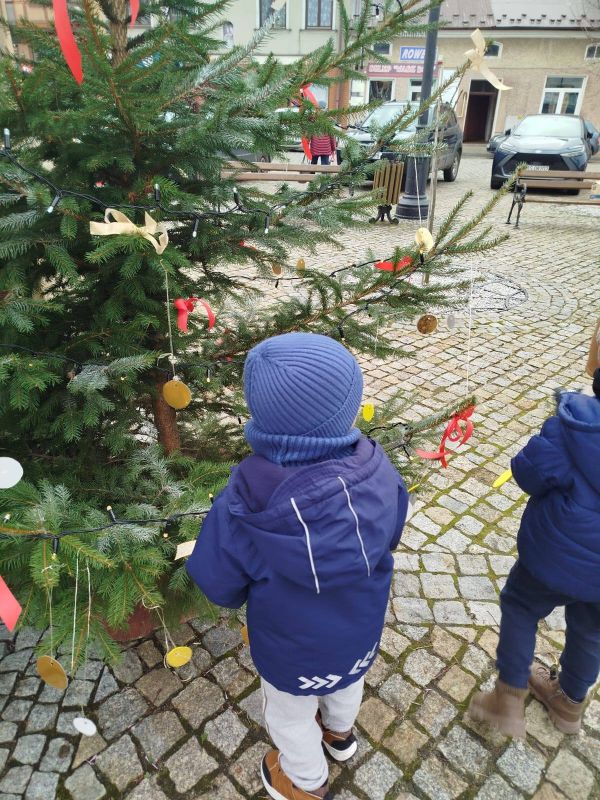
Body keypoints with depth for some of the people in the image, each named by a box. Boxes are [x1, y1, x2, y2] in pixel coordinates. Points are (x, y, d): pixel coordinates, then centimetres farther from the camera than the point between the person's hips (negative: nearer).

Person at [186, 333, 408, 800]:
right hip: (361, 632, 4)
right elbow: (390, 539, -8)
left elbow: (220, 588, -21)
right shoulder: (380, 476, -29)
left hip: (293, 651, -3)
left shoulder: (247, 504, -38)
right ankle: (341, 735, 70)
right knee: (346, 686, 37)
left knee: (291, 716, 31)